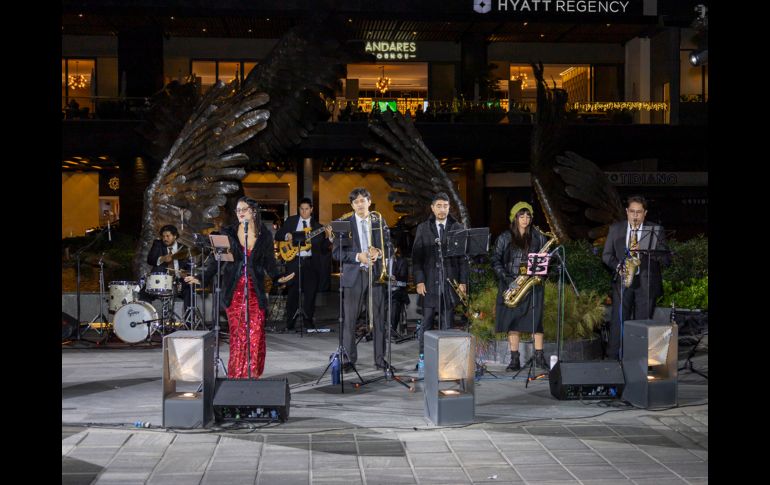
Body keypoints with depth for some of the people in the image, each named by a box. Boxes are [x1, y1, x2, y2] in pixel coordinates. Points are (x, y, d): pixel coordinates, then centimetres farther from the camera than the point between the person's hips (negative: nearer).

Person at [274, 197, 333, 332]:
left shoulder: (317, 226, 9)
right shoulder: (291, 220, 10)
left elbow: (323, 248, 5)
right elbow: (277, 235, 10)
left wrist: (329, 237, -12)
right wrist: (286, 236, -10)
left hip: (311, 262, 1)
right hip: (294, 260, -1)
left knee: (310, 292, 2)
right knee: (293, 292, -1)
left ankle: (308, 321, 13)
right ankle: (290, 323, 7)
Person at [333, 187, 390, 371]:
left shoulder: (380, 223, 10)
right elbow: (336, 253, -1)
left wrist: (378, 252, -12)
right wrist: (358, 257, -15)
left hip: (376, 275, 2)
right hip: (353, 276, -1)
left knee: (379, 318, 2)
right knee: (349, 320, -2)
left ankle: (380, 358, 10)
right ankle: (349, 358, 7)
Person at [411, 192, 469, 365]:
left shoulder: (458, 228, 6)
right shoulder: (423, 228, 7)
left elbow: (463, 257, 4)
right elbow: (416, 257, 4)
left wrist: (463, 282, -3)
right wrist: (419, 281, -6)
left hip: (450, 282, 0)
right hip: (429, 283, 0)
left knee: (447, 323, 3)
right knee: (426, 322, 1)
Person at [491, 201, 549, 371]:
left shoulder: (538, 238, 7)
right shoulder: (505, 238, 5)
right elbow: (496, 261, 3)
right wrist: (507, 278, -10)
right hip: (510, 286, 0)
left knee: (535, 320, -5)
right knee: (512, 322, 0)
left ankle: (539, 357, 3)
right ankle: (514, 360, 3)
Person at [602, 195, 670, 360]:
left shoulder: (656, 230, 3)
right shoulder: (615, 229, 9)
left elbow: (666, 259, -2)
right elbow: (606, 255, 11)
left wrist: (645, 250, -16)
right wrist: (618, 266, -9)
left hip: (646, 283, -1)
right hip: (623, 281, 1)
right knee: (617, 322, -4)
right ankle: (612, 359, -1)